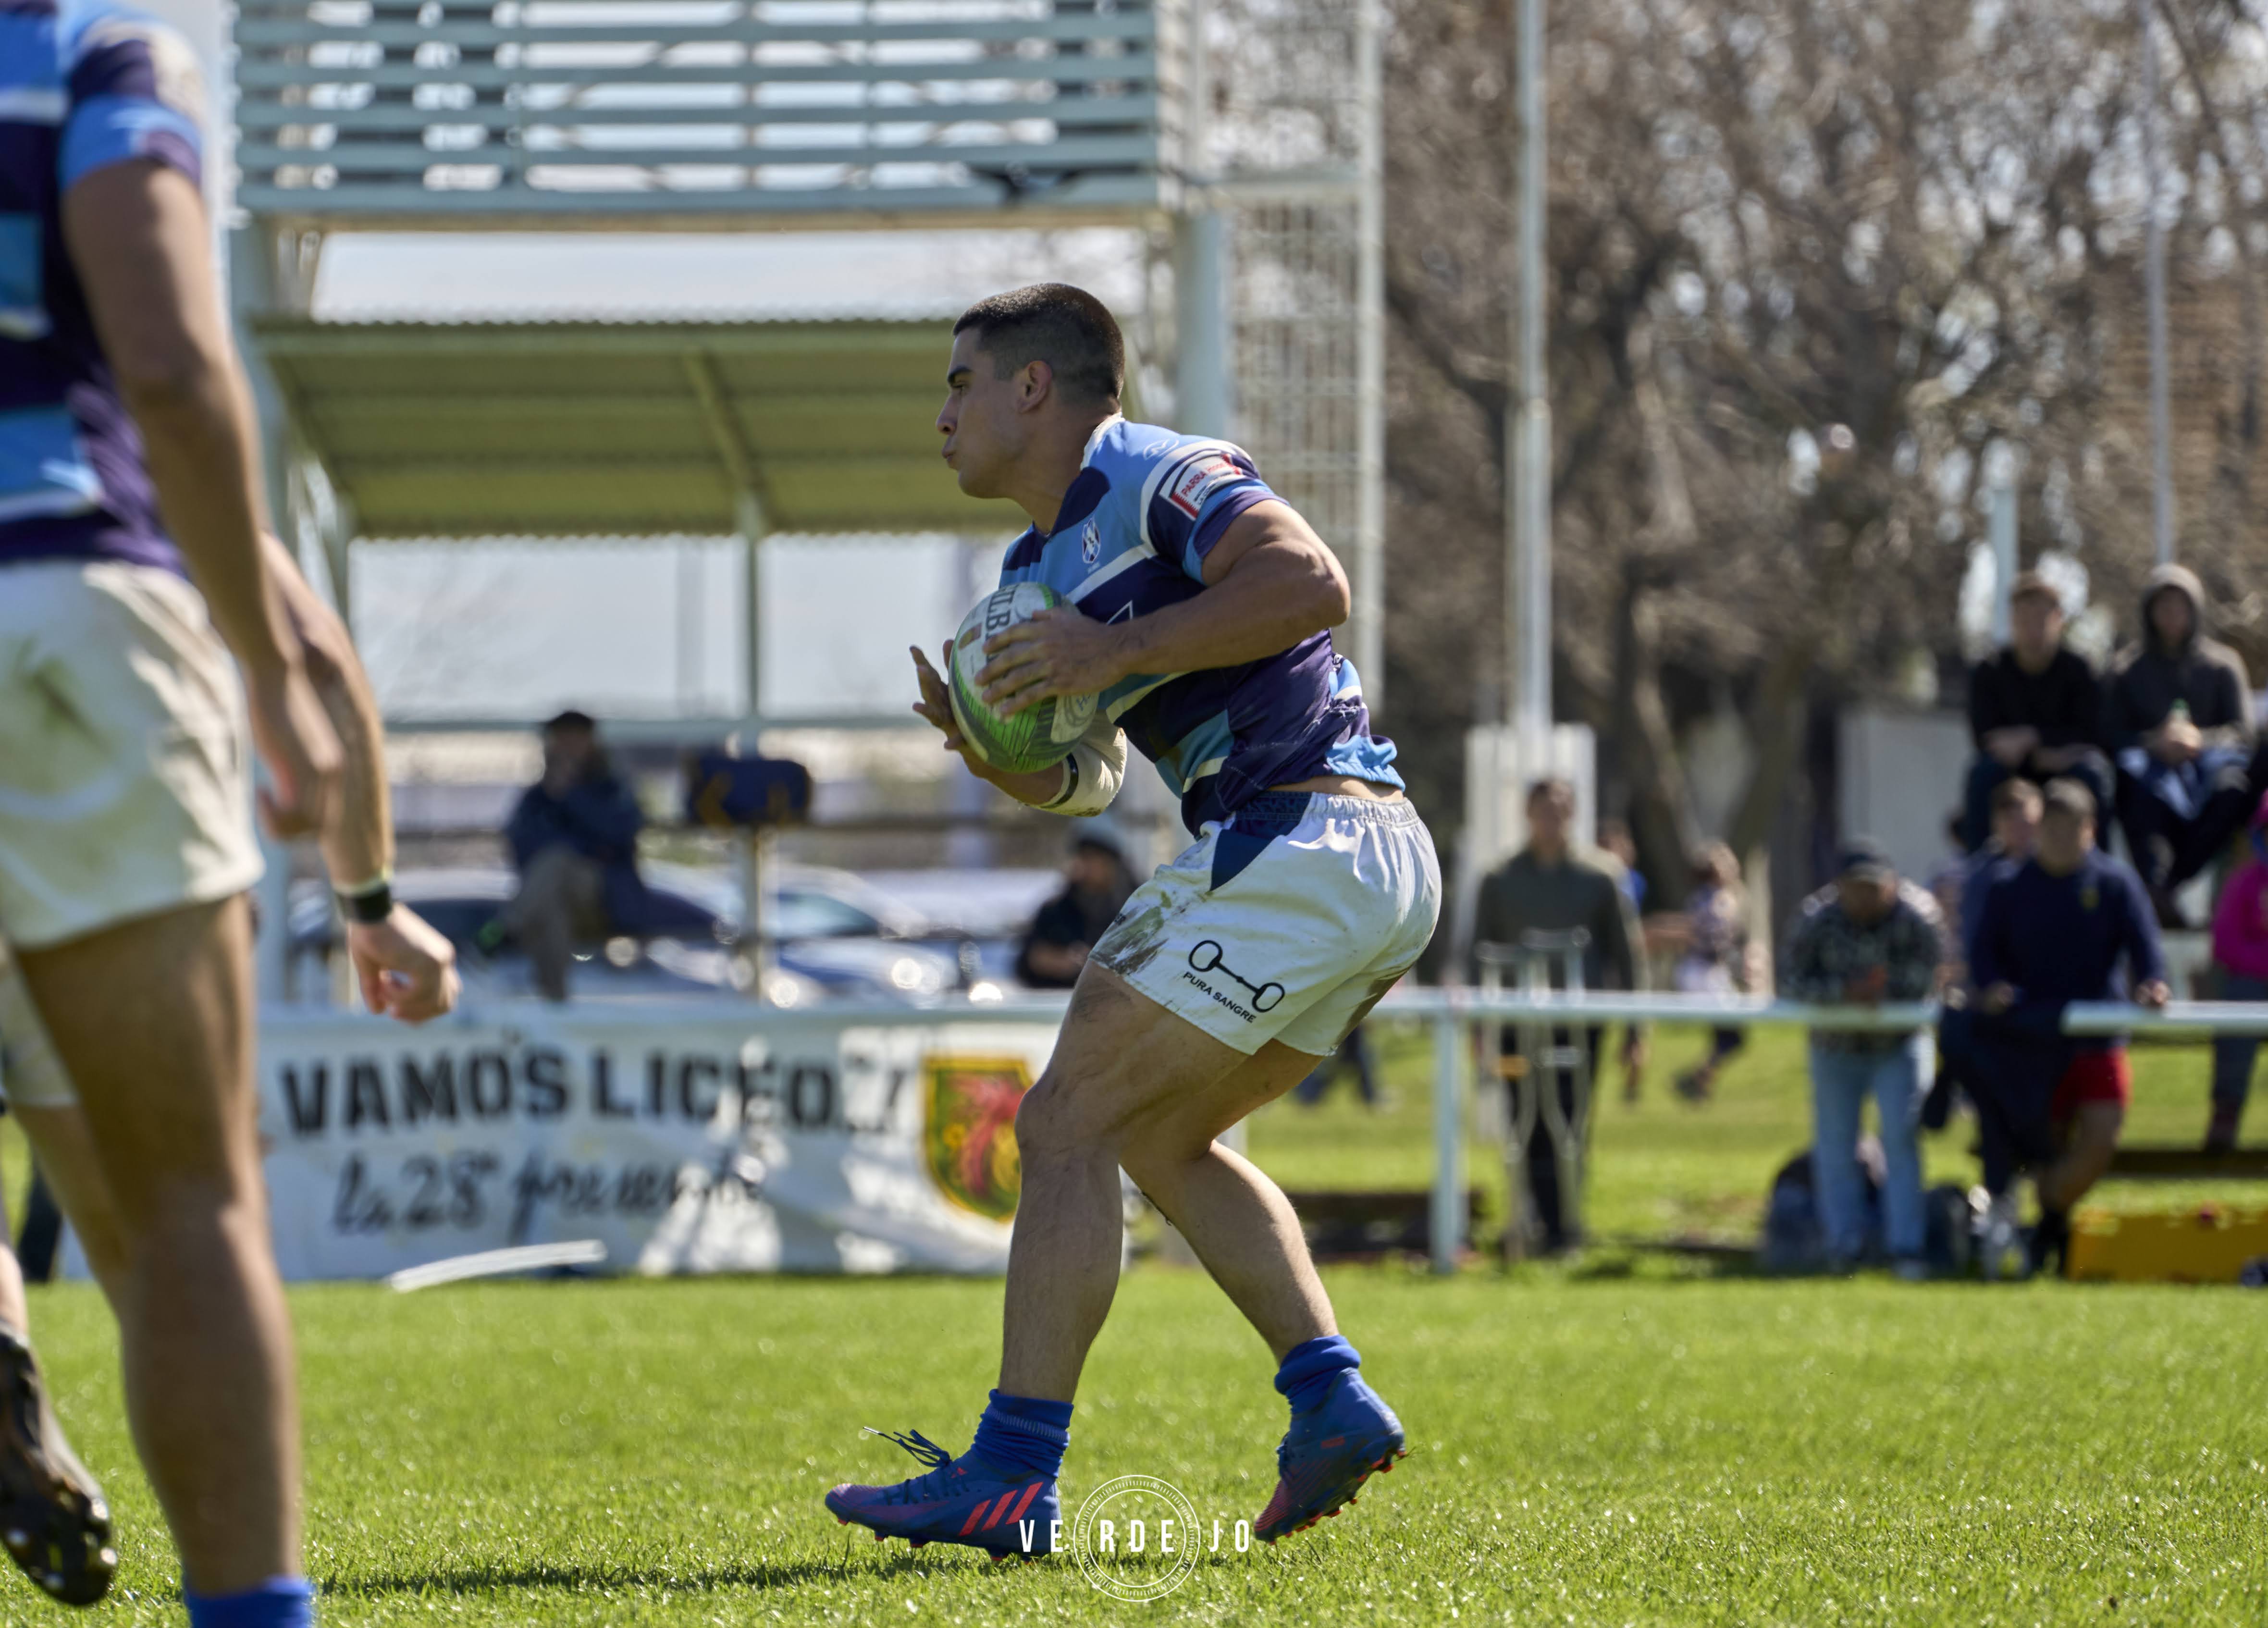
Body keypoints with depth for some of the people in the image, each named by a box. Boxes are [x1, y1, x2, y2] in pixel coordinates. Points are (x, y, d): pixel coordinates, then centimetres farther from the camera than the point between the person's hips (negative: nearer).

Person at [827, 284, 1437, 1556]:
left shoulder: (1161, 480, -8)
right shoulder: (1042, 568, 22)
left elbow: (1313, 582, -24)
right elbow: (1091, 780, 25)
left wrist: (1120, 650, -22)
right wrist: (997, 755, 3)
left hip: (1294, 844, -11)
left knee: (1069, 1126, -8)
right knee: (1162, 1138, 23)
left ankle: (1012, 1479, -11)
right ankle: (1332, 1396, 9)